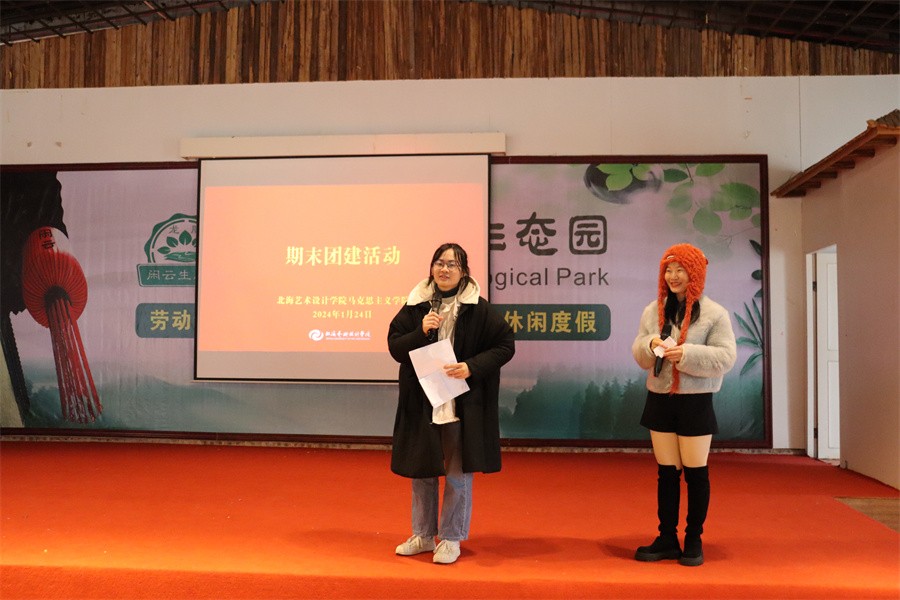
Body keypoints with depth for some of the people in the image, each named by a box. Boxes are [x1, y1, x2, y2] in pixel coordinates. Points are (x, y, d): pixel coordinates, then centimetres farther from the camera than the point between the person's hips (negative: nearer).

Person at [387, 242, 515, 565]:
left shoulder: (478, 309, -6)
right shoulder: (415, 305, 2)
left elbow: (506, 344, -5)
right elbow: (394, 345, 2)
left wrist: (472, 367, -17)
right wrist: (420, 332, -15)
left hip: (463, 404, -3)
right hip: (421, 403, 3)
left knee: (457, 475, 6)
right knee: (421, 471, 14)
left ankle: (451, 539, 23)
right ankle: (423, 535, 32)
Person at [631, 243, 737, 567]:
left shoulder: (714, 313, -6)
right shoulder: (653, 311, 7)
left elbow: (725, 357, -13)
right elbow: (639, 355, 6)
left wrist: (686, 354, -25)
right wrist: (651, 344, -16)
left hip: (696, 402, -3)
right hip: (660, 399, 4)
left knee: (696, 472, 6)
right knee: (666, 472, 11)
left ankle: (694, 540, 21)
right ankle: (667, 539, 22)